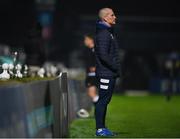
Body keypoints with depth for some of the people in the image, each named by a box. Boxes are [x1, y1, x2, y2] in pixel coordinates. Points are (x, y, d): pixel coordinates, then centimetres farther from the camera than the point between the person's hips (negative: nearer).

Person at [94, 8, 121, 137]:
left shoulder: (109, 32, 16)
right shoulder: (103, 34, -15)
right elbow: (103, 55, -22)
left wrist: (116, 68, 12)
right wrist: (115, 67, -15)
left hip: (111, 73, 10)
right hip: (106, 73, -10)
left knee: (105, 100, 13)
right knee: (103, 100, -6)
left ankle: (102, 127, 19)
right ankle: (100, 129, -3)